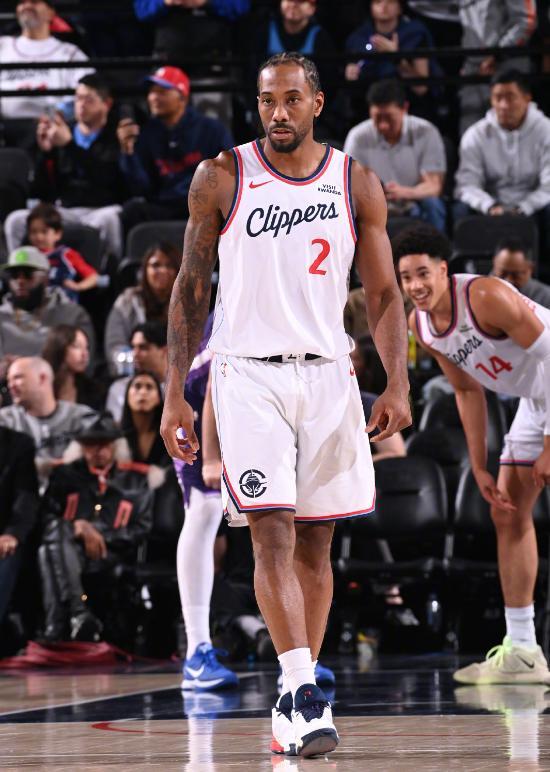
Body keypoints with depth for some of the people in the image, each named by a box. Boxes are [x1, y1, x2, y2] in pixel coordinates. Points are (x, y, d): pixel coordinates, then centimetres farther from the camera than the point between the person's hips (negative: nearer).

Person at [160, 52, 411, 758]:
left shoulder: (356, 185, 5)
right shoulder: (221, 180, 1)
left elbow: (382, 294, 9)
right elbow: (190, 291, 6)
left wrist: (397, 383, -5)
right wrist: (174, 395, 1)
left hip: (328, 376, 3)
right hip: (248, 375, -3)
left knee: (314, 544, 6)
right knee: (273, 535, -15)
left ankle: (296, 698, 16)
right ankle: (304, 698, -20)